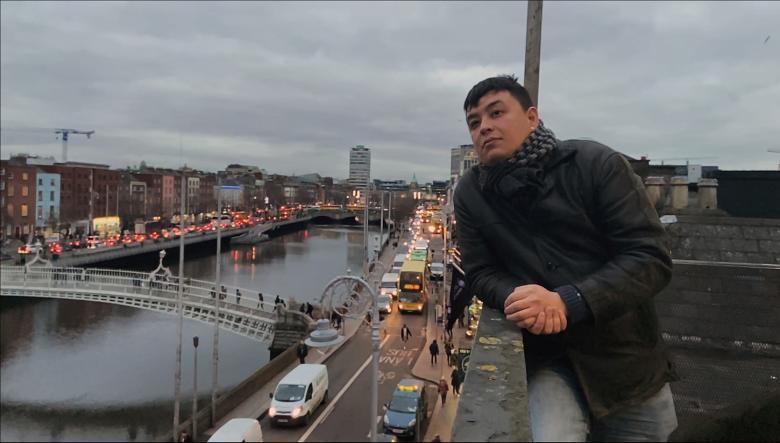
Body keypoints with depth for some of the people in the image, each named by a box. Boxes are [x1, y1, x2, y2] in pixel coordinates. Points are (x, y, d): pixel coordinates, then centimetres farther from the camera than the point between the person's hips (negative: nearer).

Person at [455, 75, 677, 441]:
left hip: (626, 360, 0)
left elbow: (651, 258, -14)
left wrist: (567, 302, -27)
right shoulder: (470, 193, -2)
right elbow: (480, 273, 3)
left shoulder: (597, 164, -10)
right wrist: (516, 298, -21)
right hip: (548, 360, 0)